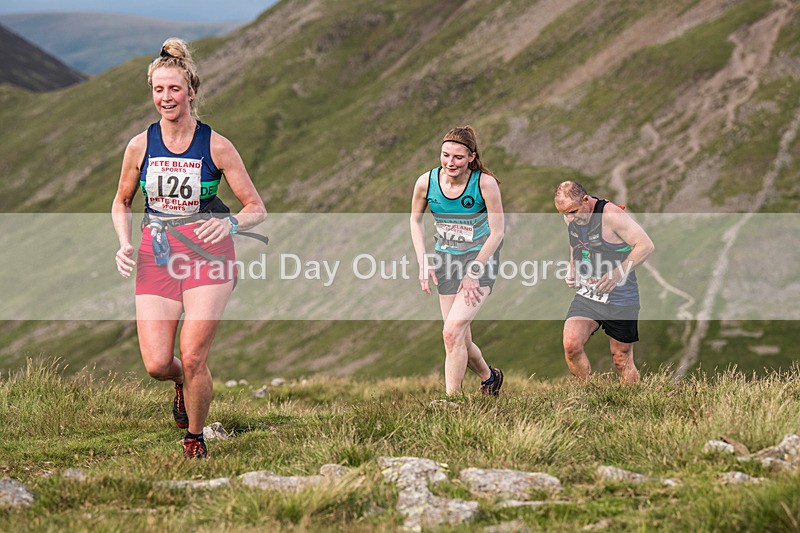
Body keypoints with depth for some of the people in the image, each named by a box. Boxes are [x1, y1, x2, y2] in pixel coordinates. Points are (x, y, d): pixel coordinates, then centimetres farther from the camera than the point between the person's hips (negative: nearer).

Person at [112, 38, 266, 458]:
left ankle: (195, 439, 13)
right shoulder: (140, 146, 1)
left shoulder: (216, 147, -6)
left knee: (193, 358, -13)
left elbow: (257, 209, -2)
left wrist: (230, 223, -23)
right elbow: (121, 203, 16)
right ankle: (182, 383, 32)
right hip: (156, 256, 2)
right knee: (157, 365, -8)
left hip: (208, 254, -2)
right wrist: (125, 245, -2)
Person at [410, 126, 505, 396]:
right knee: (461, 340, 8)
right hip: (446, 262, 4)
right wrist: (423, 262, 0)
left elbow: (497, 232, -11)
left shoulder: (485, 183, -19)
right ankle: (489, 377, 38)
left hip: (480, 261, -4)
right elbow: (415, 220, 9)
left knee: (452, 333, -19)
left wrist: (473, 273, -13)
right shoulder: (426, 182, -9)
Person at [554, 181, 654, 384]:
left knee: (622, 361, 4)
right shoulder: (570, 218, 2)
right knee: (571, 344, -18)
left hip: (619, 298, -5)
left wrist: (618, 273, -25)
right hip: (586, 296, 5)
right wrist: (572, 269, 6)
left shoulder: (611, 215, -19)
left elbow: (646, 246, -19)